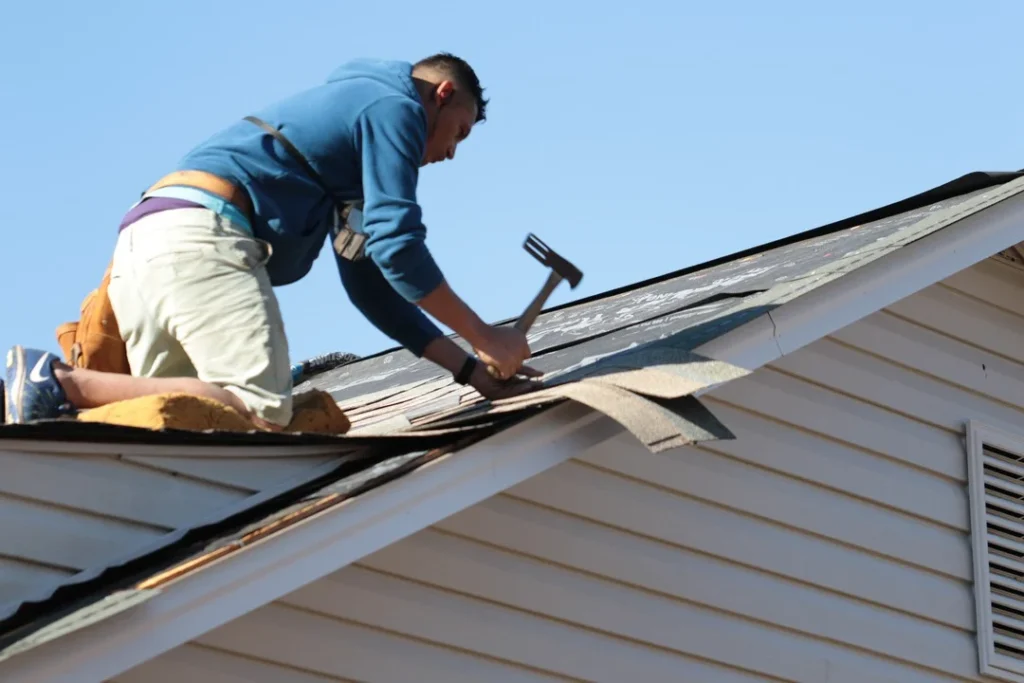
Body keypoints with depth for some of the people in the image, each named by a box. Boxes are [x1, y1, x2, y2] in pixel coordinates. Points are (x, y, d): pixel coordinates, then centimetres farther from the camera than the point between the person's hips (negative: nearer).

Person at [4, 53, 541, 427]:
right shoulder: (394, 106, 7)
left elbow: (371, 285, 32)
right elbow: (395, 243, -6)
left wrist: (468, 370, 27)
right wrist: (484, 339, 2)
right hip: (199, 238, -10)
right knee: (263, 413, -22)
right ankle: (60, 383, -27)